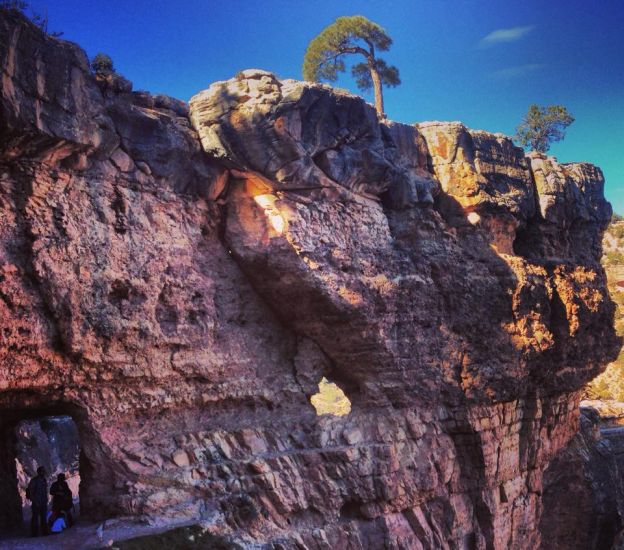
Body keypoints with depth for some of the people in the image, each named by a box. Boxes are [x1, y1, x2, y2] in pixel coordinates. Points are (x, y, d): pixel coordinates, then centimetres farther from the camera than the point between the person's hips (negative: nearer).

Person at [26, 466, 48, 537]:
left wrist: (46, 500, 10)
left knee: (44, 517, 8)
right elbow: (30, 492, -10)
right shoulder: (34, 480, -7)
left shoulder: (44, 480, 13)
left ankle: (45, 532, 13)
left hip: (44, 503, 7)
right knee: (35, 518, -4)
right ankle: (34, 533, -2)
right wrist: (35, 502, -15)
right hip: (36, 503, -7)